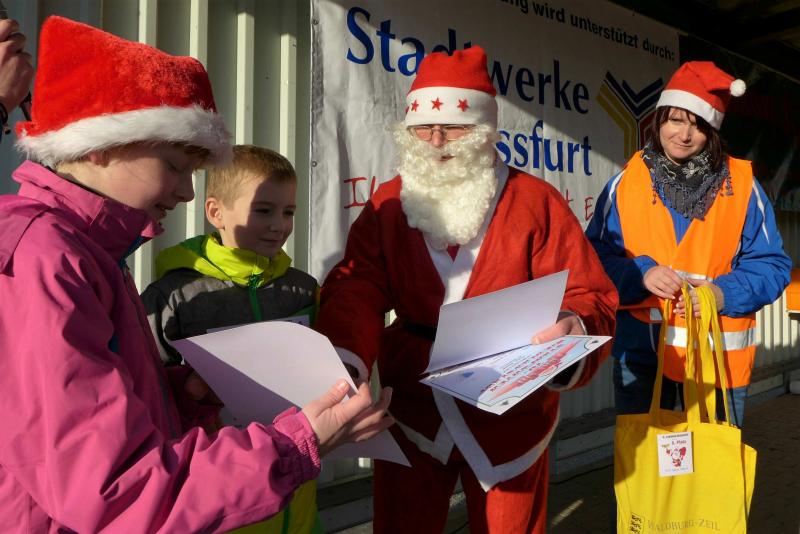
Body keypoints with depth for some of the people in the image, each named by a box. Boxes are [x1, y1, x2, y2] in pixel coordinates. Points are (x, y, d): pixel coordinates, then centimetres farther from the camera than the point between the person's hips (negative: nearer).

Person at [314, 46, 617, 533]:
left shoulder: (535, 202, -7)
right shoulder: (387, 205, -1)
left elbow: (589, 296, -11)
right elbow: (356, 290, -13)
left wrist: (574, 327, -35)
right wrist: (344, 361, -32)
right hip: (412, 412, 2)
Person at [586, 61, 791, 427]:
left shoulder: (741, 185, 2)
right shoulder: (628, 182, 2)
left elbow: (771, 264, 3)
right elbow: (596, 255, 1)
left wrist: (726, 293, -15)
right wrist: (640, 274, -17)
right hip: (641, 352, 0)